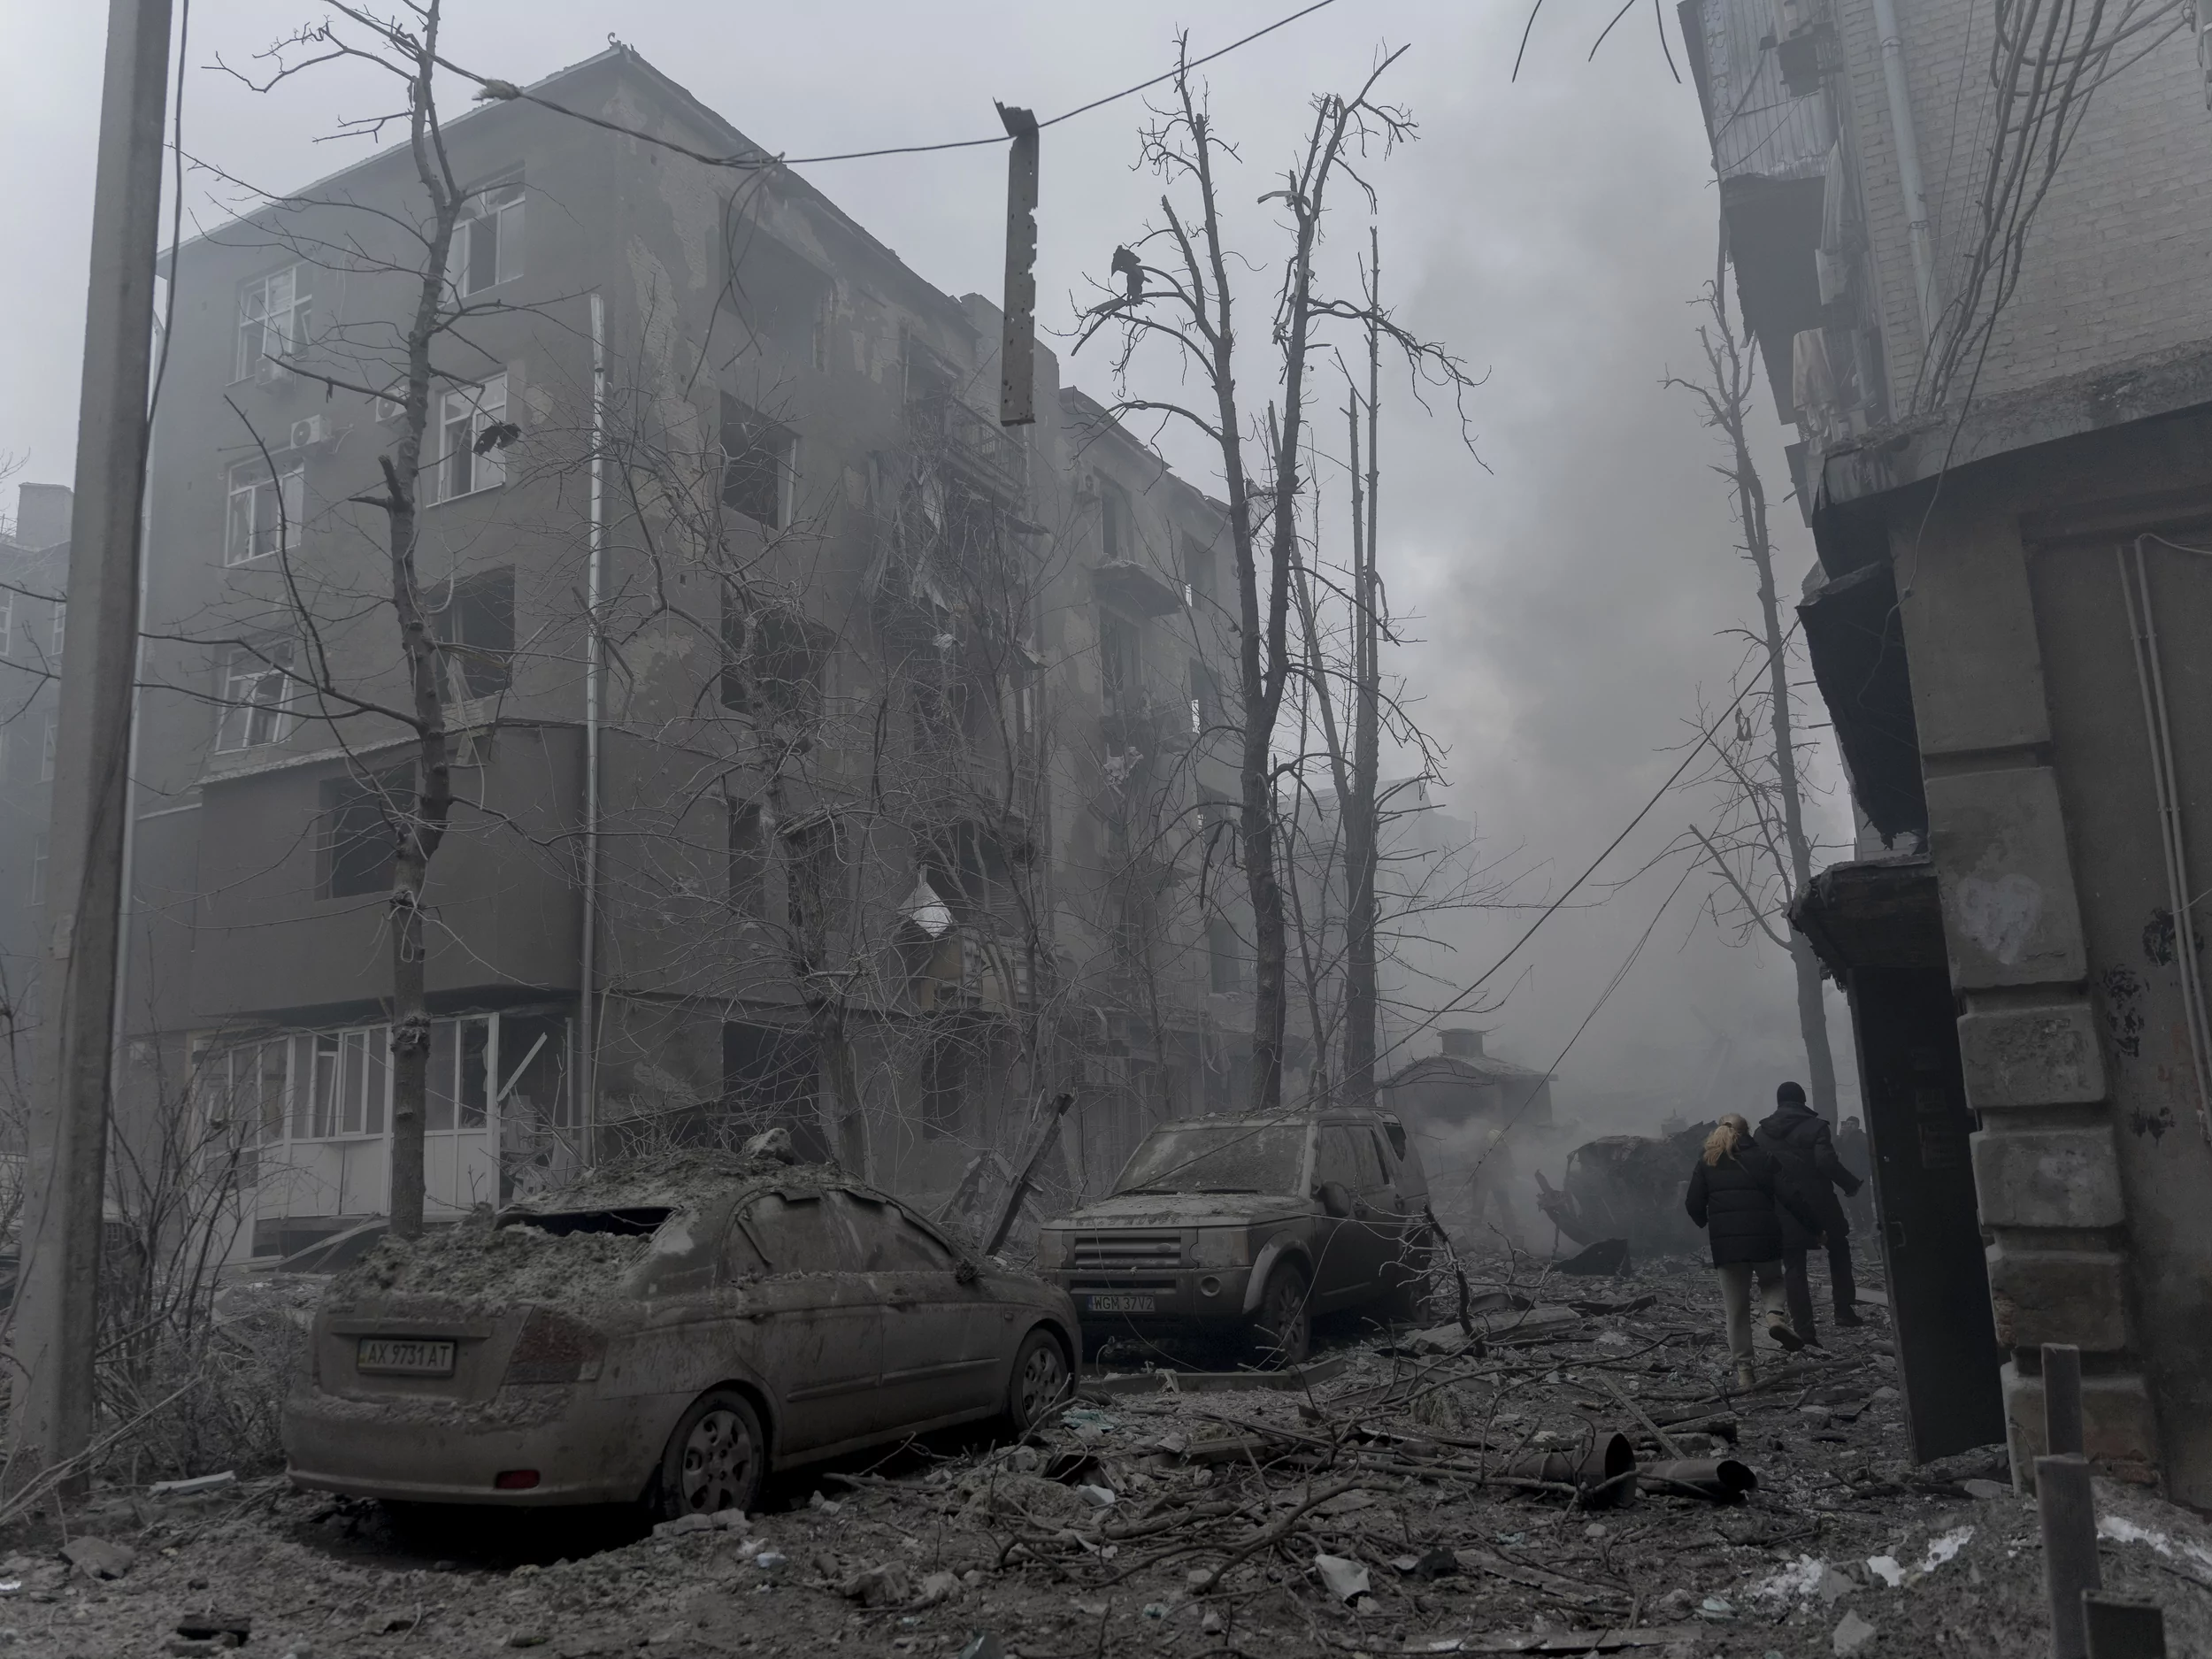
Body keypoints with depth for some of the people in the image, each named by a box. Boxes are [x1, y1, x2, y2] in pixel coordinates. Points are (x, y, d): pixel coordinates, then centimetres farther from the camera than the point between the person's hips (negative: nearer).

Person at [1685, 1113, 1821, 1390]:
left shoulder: (1706, 1162, 10)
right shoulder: (1761, 1158, 8)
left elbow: (1694, 1204, 3)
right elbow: (1788, 1197, 1)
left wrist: (1706, 1225, 22)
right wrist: (1816, 1223, 7)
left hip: (1725, 1242, 1)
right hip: (1763, 1235, 0)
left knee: (1736, 1307, 8)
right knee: (1771, 1281, 25)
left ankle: (1743, 1370, 6)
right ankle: (1775, 1315, -6)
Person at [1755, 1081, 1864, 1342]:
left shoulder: (1761, 1134, 6)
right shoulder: (1815, 1127, -6)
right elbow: (1827, 1163, -16)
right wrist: (1851, 1184, -3)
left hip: (1783, 1210, 2)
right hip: (1818, 1203, -2)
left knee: (1794, 1267, 4)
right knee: (1839, 1251, 20)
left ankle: (1804, 1328, -2)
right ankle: (1845, 1309, 17)